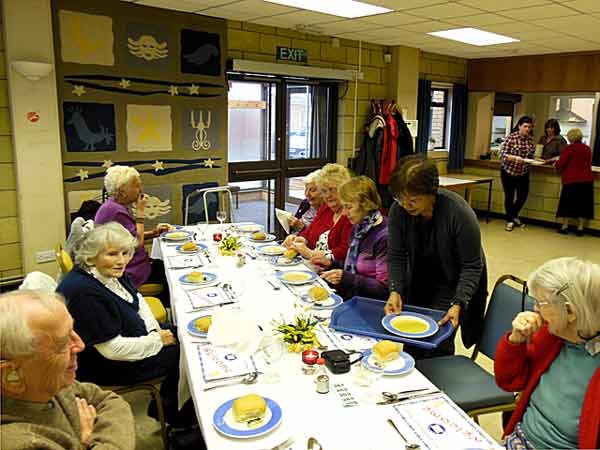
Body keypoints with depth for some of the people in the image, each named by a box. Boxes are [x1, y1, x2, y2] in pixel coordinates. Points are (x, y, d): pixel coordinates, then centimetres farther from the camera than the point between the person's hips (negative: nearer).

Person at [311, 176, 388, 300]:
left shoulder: (383, 235, -18)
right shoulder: (358, 228, 9)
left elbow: (383, 287, -18)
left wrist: (346, 277, -23)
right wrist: (332, 264, 7)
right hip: (349, 295, 8)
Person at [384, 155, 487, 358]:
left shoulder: (459, 212, -28)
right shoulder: (398, 210, -18)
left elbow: (471, 266, -21)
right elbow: (396, 256, -11)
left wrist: (458, 304, -31)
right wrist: (395, 291, -25)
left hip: (452, 283, -3)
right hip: (419, 284, 4)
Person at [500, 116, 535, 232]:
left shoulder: (530, 139, 1)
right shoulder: (511, 137, -14)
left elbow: (531, 155, 11)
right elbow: (503, 154, -17)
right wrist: (516, 158, -31)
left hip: (523, 173, 4)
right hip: (508, 171, -4)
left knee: (523, 196, 5)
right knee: (509, 196, 4)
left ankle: (514, 215, 31)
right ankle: (510, 220, 20)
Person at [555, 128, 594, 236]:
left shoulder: (570, 148, -9)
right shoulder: (587, 149, 10)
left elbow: (560, 163, -10)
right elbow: (587, 164, 18)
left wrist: (556, 165, 12)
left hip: (572, 180, -5)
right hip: (587, 180, 5)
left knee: (568, 203, 5)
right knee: (582, 203, 10)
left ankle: (564, 226, 7)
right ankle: (580, 228, 12)